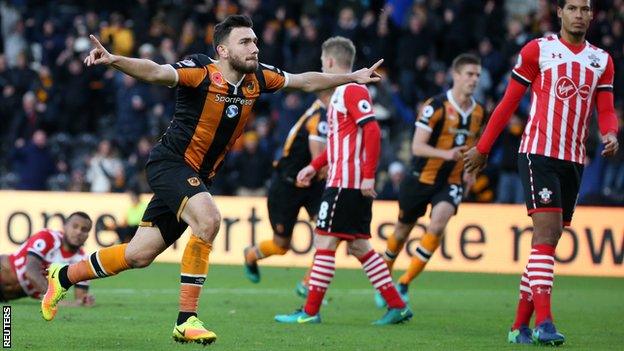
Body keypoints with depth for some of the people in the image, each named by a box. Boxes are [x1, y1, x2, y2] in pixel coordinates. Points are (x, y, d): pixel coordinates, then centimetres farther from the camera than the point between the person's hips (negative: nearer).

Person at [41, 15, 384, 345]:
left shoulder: (257, 77, 2)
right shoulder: (201, 71, -19)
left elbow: (306, 80, 16)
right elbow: (156, 72, -34)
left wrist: (353, 76, 19)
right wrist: (114, 60, -51)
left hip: (197, 176, 7)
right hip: (170, 162, -7)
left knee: (139, 255, 9)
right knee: (207, 219, -31)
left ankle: (64, 276, 31)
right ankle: (186, 320, -25)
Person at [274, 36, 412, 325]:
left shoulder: (353, 90, -10)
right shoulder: (341, 92, 20)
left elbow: (372, 131, -19)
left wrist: (368, 175, -23)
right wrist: (314, 166, 24)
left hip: (346, 182, -10)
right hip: (343, 180, 10)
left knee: (324, 242, -7)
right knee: (358, 246, 10)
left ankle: (310, 312, -4)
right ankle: (397, 306, 10)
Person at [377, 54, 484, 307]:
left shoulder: (478, 112, 5)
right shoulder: (435, 106, -14)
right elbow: (417, 146, -18)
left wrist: (471, 171, 6)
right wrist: (445, 153, -34)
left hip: (451, 182, 3)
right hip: (422, 179, -3)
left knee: (438, 225, -22)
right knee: (403, 230, 10)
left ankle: (404, 284, -13)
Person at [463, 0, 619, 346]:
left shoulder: (602, 60, 13)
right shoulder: (537, 50, 0)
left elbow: (606, 111, 9)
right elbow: (508, 103, 4)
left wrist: (610, 133, -14)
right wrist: (482, 148, 5)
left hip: (574, 160, 5)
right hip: (538, 152, -5)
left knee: (548, 240, 6)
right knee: (547, 231, -18)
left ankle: (520, 326, 12)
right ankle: (543, 323, -25)